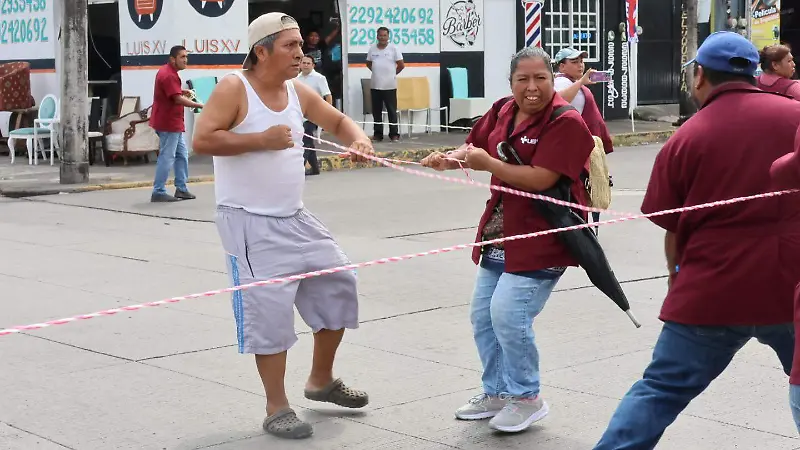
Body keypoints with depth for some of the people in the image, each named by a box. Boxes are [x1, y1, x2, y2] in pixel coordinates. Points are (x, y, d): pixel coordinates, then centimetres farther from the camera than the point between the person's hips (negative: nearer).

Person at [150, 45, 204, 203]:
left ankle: (181, 188, 20)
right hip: (168, 123, -11)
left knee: (182, 155, 15)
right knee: (167, 157, -7)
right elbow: (178, 99, -26)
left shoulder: (169, 72, 13)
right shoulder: (169, 75, -19)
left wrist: (182, 91, 15)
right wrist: (198, 105, -25)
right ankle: (158, 192, -3)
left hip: (173, 123, 11)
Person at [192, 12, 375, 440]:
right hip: (250, 223, -8)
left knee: (337, 284, 12)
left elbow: (338, 121, 18)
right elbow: (202, 140, -21)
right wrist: (262, 139, -24)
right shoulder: (234, 88, -13)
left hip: (296, 218, 8)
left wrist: (359, 140, -5)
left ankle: (321, 380, 31)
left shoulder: (298, 92, 6)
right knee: (270, 309, -8)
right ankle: (277, 409, 6)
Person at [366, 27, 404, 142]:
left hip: (389, 86, -4)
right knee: (376, 111, 7)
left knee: (392, 111, -1)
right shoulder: (372, 49, 7)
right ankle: (378, 134, 14)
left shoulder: (393, 49, -3)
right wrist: (377, 73, 11)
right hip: (375, 85, 4)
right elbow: (368, 63, 21)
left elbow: (401, 65, 1)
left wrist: (392, 74, 7)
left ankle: (394, 134, 3)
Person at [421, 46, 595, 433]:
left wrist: (487, 164, -24)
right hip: (499, 237, 8)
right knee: (482, 315, 14)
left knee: (509, 315, -15)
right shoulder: (502, 111, 4)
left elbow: (541, 179, -26)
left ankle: (526, 398, 6)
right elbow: (477, 145, 14)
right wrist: (450, 159, -8)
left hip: (541, 239, -8)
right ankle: (496, 393, 31)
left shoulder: (565, 122, -18)